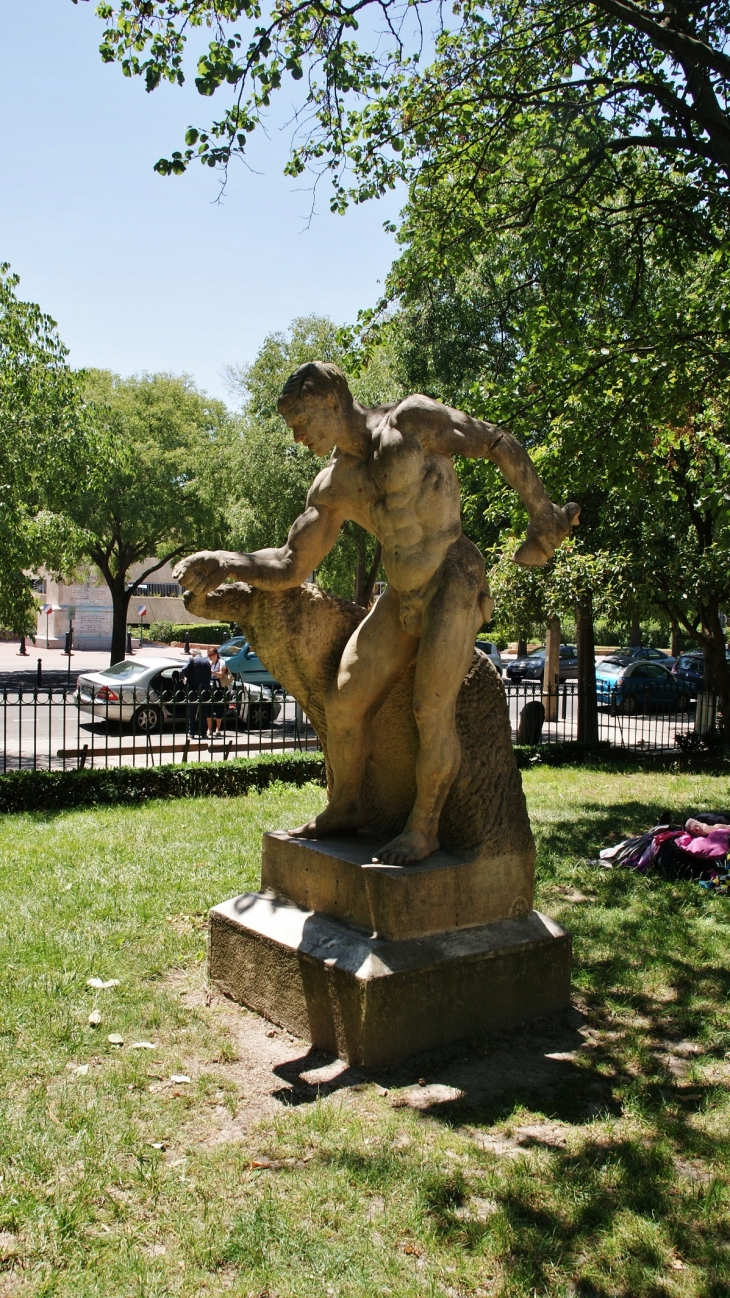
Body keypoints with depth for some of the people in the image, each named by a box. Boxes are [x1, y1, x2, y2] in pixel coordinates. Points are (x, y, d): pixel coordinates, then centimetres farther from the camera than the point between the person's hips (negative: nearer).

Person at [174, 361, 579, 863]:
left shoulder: (411, 420, -9)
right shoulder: (332, 487, 7)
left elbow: (500, 444, -3)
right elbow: (290, 567, 7)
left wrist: (544, 516, 0)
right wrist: (227, 563, -10)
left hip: (453, 586, -6)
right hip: (401, 597, 7)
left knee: (433, 713, -9)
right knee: (344, 700, 2)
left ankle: (424, 828, 10)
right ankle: (345, 808, 22)